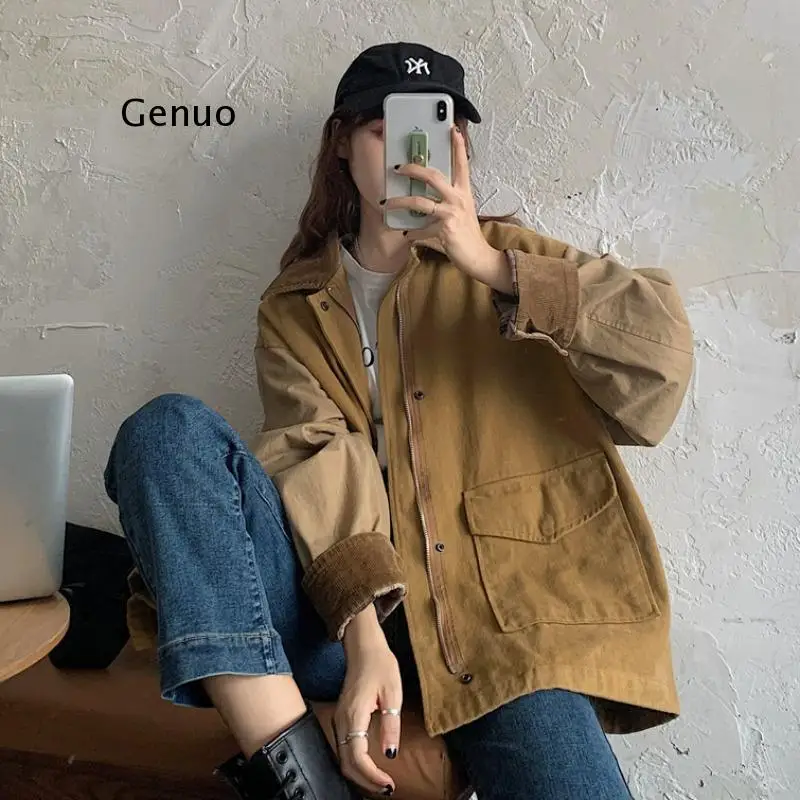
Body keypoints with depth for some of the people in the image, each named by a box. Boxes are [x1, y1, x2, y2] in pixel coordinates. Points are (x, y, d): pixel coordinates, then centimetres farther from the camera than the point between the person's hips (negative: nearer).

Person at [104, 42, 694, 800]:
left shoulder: (504, 254, 13)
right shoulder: (295, 305, 14)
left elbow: (660, 355, -2)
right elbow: (316, 458, -5)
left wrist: (490, 266, -12)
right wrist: (362, 629, -20)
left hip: (495, 608, -1)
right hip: (334, 604, 2)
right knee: (169, 431, -21)